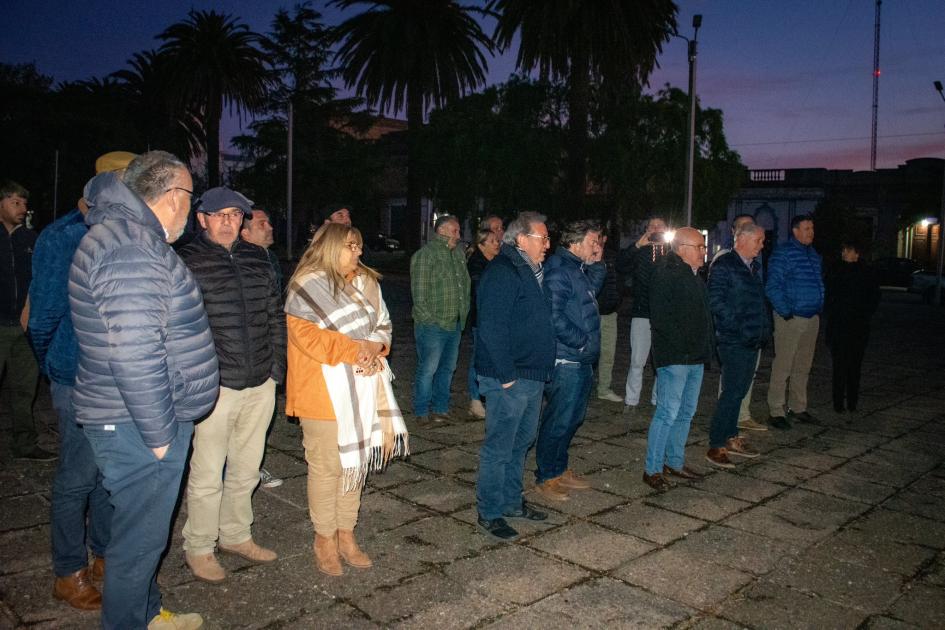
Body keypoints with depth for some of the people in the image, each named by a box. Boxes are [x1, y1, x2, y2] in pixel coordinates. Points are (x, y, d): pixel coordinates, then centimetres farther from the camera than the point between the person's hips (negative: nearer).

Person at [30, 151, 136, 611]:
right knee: (77, 478, 4)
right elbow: (43, 315, -10)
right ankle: (68, 574, 21)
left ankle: (104, 555, 33)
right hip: (82, 383, -7)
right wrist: (54, 367, 2)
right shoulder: (64, 238, -13)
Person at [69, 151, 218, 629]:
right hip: (138, 428, -11)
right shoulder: (131, 249, -22)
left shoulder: (129, 235, 13)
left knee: (143, 531, 24)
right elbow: (135, 357, -28)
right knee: (141, 539, 5)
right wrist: (159, 433, -20)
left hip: (145, 422, 11)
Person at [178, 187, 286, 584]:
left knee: (246, 469, 17)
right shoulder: (188, 262, -7)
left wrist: (277, 367, 10)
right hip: (216, 387, -5)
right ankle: (199, 549, 23)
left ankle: (235, 535, 35)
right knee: (207, 475, 5)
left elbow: (276, 315, 15)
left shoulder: (257, 259, 9)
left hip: (260, 386, 5)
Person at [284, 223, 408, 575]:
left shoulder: (365, 283, 13)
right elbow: (308, 337, -17)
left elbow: (381, 327, 14)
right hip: (325, 392, -6)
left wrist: (375, 347, -8)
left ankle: (346, 535, 26)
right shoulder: (308, 286, -8)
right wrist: (357, 350, -19)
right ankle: (324, 539, 19)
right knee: (326, 467, 2)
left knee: (356, 462, 13)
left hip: (362, 388, 7)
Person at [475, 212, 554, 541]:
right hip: (509, 378, -10)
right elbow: (492, 328, -22)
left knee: (522, 441, 19)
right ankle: (489, 513, 12)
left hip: (531, 376, 10)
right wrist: (506, 375, -22)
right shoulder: (501, 272, -16)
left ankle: (511, 502, 33)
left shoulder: (530, 271, 16)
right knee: (499, 448, -1)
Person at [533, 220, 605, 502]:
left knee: (573, 417, 18)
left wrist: (597, 264, 14)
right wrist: (580, 341, -17)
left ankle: (560, 469, 32)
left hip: (582, 361, 10)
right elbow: (553, 315, -25)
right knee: (558, 420, -1)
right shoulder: (559, 271, -17)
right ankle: (545, 478, 12)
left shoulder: (580, 269, 14)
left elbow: (593, 289, 30)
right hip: (566, 361, -10)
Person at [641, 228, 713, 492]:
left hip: (696, 357, 9)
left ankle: (675, 462, 28)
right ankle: (653, 469, 3)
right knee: (668, 413, -7)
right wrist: (682, 346, -19)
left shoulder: (694, 275, 16)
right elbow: (660, 317, -21)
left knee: (686, 412, 15)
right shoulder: (666, 273, -13)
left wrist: (705, 348, 13)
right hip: (674, 357, -9)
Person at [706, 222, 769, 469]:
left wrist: (765, 328, 11)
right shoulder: (723, 265, -10)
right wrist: (737, 326, -17)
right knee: (732, 392, -7)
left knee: (739, 391, 15)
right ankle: (716, 446, 1)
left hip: (753, 340, 8)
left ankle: (731, 437, 27)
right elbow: (716, 301, -16)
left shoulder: (755, 266, 16)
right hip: (734, 341, -8)